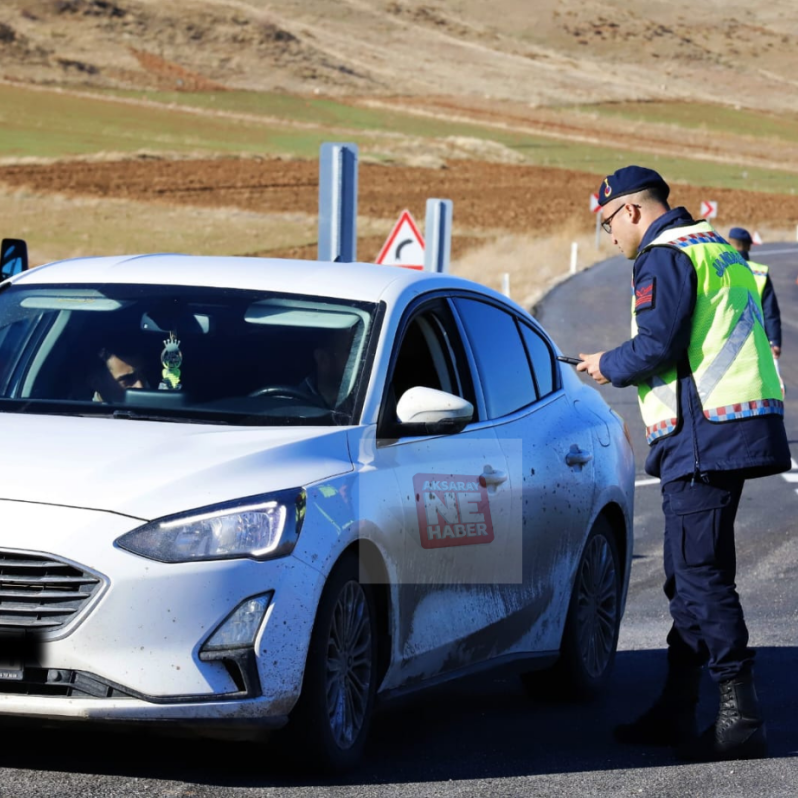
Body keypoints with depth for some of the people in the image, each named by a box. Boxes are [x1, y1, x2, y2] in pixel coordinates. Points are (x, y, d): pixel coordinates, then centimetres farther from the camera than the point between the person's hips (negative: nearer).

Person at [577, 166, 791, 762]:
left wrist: (609, 366, -1)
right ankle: (676, 711, 19)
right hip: (735, 431, 10)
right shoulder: (718, 251, 22)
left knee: (701, 575, -10)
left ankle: (742, 717, -12)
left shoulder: (665, 256, -9)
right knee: (689, 575, 14)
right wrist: (627, 369, 22)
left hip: (704, 438, -10)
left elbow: (655, 346, -19)